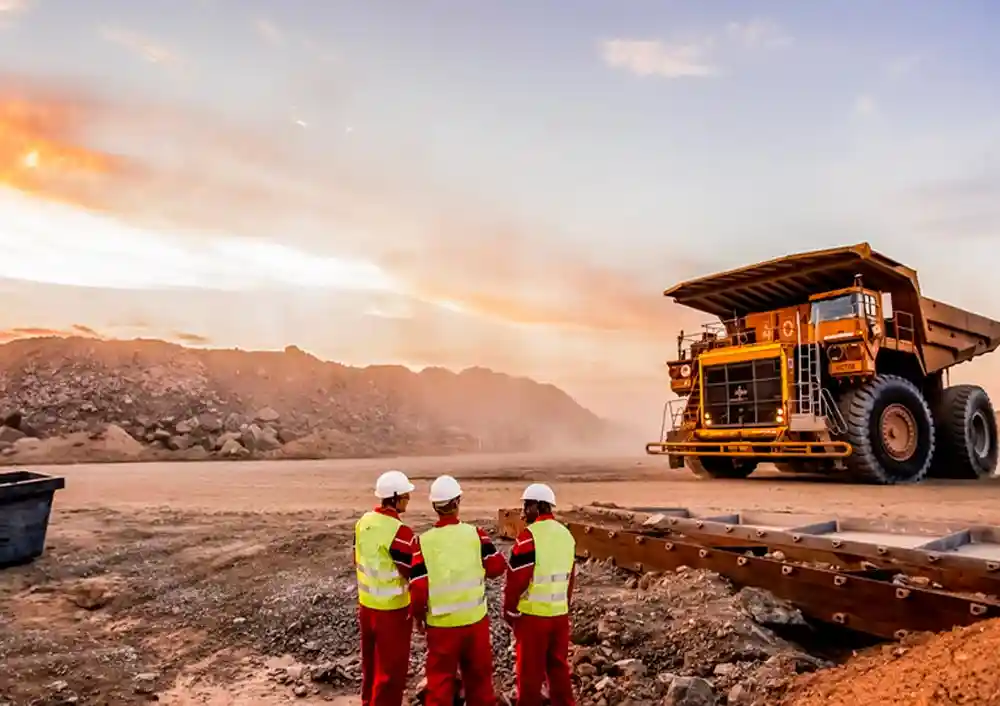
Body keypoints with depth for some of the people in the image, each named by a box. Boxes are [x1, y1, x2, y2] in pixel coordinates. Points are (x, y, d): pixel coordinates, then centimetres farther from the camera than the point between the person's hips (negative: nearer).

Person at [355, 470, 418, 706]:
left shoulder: (363, 521, -1)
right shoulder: (400, 531, -25)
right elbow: (411, 574, -19)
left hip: (366, 604, 8)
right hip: (392, 609, -8)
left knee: (371, 661, 24)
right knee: (391, 668, 7)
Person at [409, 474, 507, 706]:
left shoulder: (424, 541, -11)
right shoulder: (475, 533, -9)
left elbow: (418, 586, -11)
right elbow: (497, 567, -4)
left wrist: (418, 615, 6)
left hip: (441, 624, -1)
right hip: (475, 620, 1)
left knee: (440, 680, 12)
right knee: (479, 675, 19)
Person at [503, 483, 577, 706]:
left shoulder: (529, 536, -17)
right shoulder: (567, 534, 6)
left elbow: (516, 579, -16)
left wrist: (510, 610, -4)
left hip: (532, 614, -7)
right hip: (560, 613, 7)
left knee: (529, 669, 6)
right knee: (559, 666, 17)